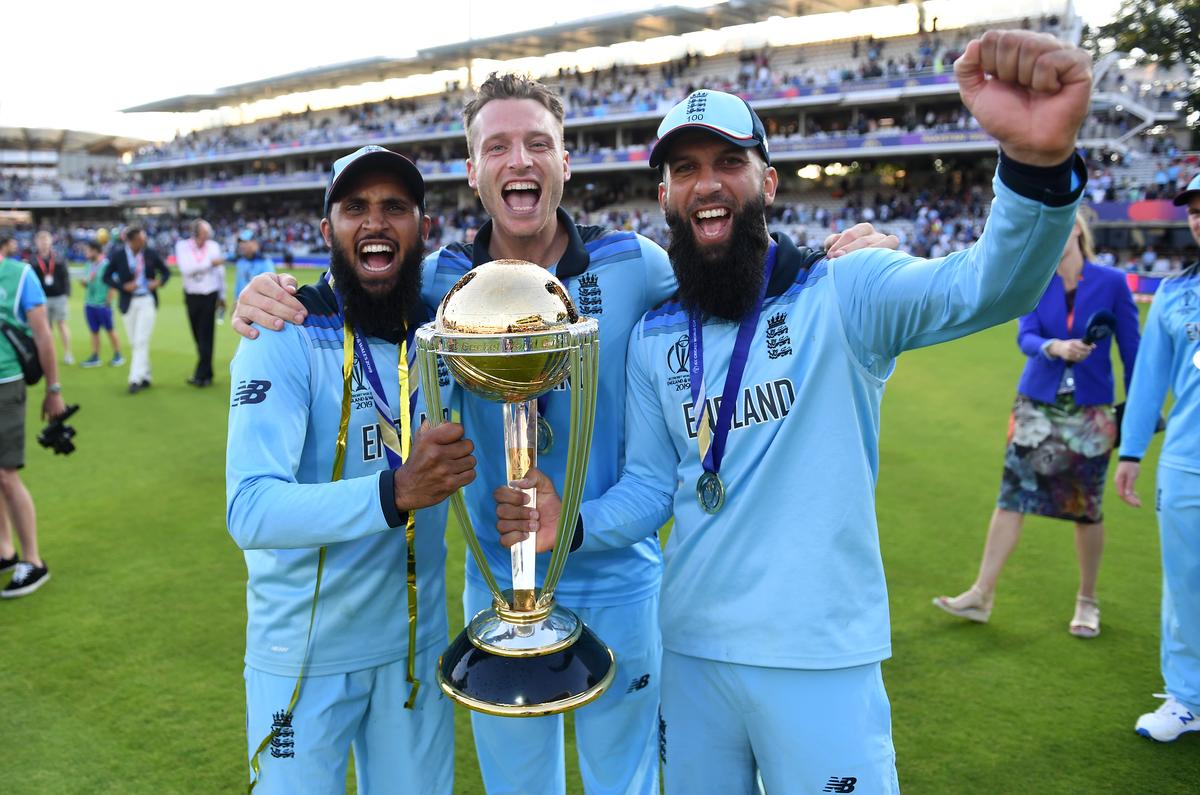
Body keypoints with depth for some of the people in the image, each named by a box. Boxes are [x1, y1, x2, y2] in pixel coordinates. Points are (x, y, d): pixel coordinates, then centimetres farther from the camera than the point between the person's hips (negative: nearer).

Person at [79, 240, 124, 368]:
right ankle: (95, 357, 13)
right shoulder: (89, 265, 11)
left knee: (110, 330, 2)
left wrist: (108, 301, -13)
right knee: (94, 331, 9)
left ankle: (118, 355, 11)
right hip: (89, 304, 6)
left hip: (103, 305, -6)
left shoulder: (106, 265, -10)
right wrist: (85, 281, -7)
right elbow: (85, 284, 16)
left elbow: (112, 285, -12)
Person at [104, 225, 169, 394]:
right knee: (134, 342, 7)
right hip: (129, 303, 1)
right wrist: (123, 287, -14)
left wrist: (159, 282, -12)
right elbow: (106, 277, 2)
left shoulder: (150, 254, -2)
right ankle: (145, 376, 20)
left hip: (147, 301, -1)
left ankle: (136, 379, -9)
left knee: (142, 341, -9)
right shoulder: (118, 255, -4)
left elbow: (166, 272, 9)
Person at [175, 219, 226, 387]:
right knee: (198, 336, 7)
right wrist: (210, 262, -20)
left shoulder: (213, 246, 1)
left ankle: (201, 375, -3)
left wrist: (222, 296, 11)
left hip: (210, 296, -1)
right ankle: (207, 373, 18)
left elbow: (220, 272, 8)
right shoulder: (182, 246, -2)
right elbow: (186, 268, -18)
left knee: (206, 336, -4)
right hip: (192, 296, 1)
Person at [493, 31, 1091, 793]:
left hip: (822, 660, -4)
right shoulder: (654, 337, 5)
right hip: (690, 650, 5)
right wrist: (574, 523, -11)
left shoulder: (844, 294, -10)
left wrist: (1039, 160, -47)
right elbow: (651, 484, 9)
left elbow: (987, 286, -27)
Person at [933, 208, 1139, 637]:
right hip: (1037, 406, 2)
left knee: (1086, 508, 7)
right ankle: (981, 595, 5)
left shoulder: (1111, 282, -5)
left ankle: (1087, 601, 25)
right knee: (1012, 497, -1)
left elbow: (1130, 348, -1)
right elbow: (1026, 336, -12)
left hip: (1090, 410, -1)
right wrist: (1054, 347, -33)